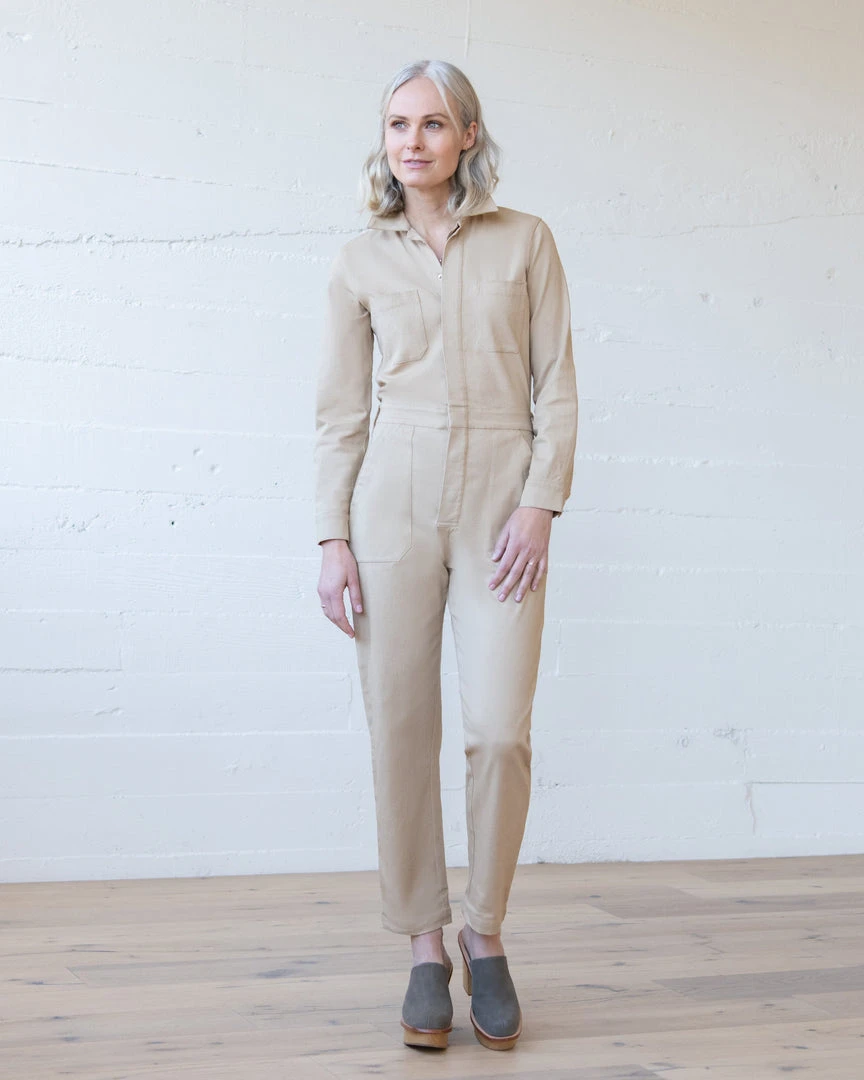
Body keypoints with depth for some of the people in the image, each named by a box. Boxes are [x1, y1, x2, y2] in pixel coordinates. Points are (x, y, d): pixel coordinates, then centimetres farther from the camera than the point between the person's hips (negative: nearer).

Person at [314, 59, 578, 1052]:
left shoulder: (525, 242, 7)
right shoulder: (360, 263, 9)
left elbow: (555, 387, 4)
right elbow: (340, 411, 8)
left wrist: (541, 503, -7)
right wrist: (334, 539, 0)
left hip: (501, 501, -1)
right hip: (395, 496, 1)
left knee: (500, 730, -8)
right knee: (401, 730, 0)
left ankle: (485, 938, 13)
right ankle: (424, 948, 13)